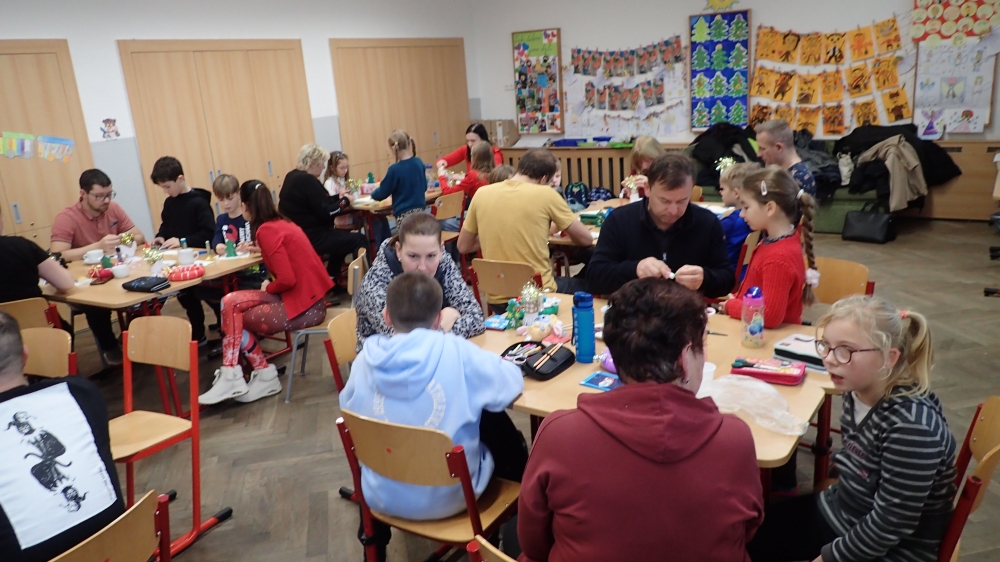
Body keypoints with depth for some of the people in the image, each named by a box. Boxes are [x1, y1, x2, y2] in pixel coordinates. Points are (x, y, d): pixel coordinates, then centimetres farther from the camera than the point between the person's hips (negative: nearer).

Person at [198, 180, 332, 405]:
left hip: (303, 306, -8)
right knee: (230, 302, 3)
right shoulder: (282, 223, 11)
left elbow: (287, 279, -22)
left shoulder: (267, 230, -16)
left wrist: (267, 289, -3)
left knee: (235, 318, 0)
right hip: (308, 297, 8)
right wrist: (259, 249, 29)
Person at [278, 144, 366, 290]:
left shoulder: (292, 177, 10)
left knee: (344, 238, 28)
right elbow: (326, 213, -21)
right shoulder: (307, 181, -21)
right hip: (312, 238, -10)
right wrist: (345, 201, -6)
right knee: (358, 240, -2)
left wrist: (338, 199, 10)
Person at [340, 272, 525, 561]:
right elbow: (513, 384, -9)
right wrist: (478, 364, 10)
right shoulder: (456, 351, -20)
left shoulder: (365, 358, -10)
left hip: (382, 496, 3)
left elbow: (347, 411, 7)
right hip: (448, 496, -2)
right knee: (497, 422, 19)